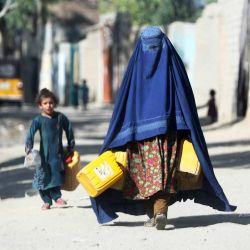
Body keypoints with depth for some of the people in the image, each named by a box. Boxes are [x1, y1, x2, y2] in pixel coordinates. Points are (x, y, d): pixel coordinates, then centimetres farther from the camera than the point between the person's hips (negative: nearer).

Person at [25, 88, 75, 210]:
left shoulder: (60, 117, 1)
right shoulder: (38, 120, -7)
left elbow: (68, 130, 14)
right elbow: (31, 133, -17)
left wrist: (70, 145, 19)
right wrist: (28, 147, -31)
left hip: (57, 151, 1)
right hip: (44, 152, -1)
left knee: (56, 173, -9)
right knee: (44, 175, 0)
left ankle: (57, 196, 6)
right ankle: (46, 201, 11)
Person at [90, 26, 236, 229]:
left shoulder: (136, 65, 2)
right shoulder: (174, 63, 2)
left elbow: (124, 101, 1)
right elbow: (186, 97, -1)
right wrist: (192, 134, 3)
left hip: (141, 129, 1)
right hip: (169, 129, -1)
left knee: (146, 171, 11)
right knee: (164, 172, -2)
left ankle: (152, 214, 13)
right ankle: (160, 210, -20)